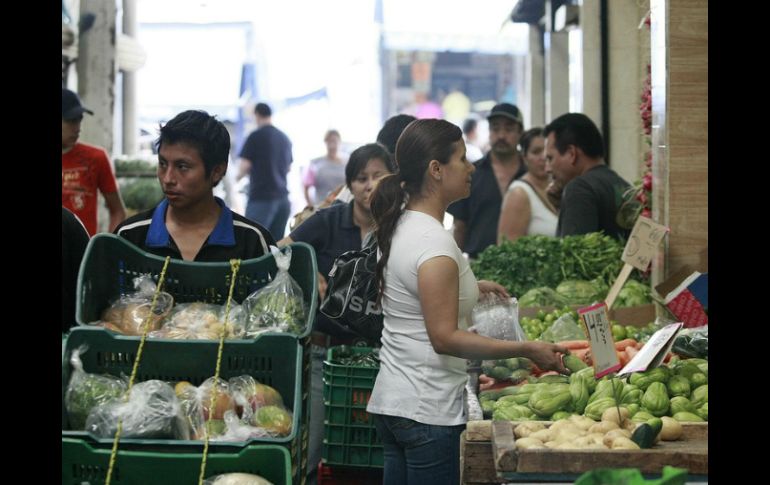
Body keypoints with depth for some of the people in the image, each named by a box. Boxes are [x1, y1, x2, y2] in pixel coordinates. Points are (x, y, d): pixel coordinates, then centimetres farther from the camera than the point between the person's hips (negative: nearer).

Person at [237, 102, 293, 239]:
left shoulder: (255, 136, -6)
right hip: (282, 196, 6)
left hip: (261, 196, -6)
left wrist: (238, 176, 10)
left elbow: (245, 165, -9)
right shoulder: (285, 138, 12)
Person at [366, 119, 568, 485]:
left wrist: (469, 287, 27)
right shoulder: (434, 242, -19)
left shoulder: (402, 225, 9)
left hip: (390, 401, 10)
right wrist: (528, 350, -22)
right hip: (427, 412, -10)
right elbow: (445, 338, -22)